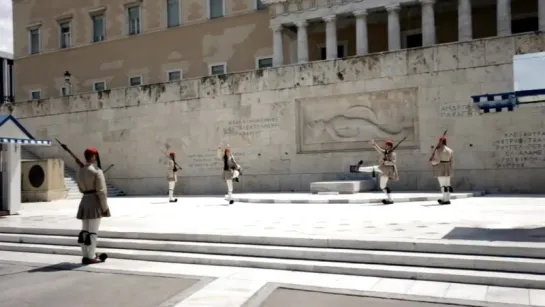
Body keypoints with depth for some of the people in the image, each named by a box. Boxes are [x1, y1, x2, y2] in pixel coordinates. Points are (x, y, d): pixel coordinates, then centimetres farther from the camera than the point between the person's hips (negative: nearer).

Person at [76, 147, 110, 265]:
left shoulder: (79, 172, 9)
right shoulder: (97, 171, -14)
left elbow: (81, 189, 16)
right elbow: (101, 191, -15)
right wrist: (105, 208, -10)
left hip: (84, 201, 7)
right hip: (95, 203, -7)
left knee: (85, 230, 10)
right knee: (92, 230, -2)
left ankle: (85, 256, 15)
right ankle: (91, 257, 3)